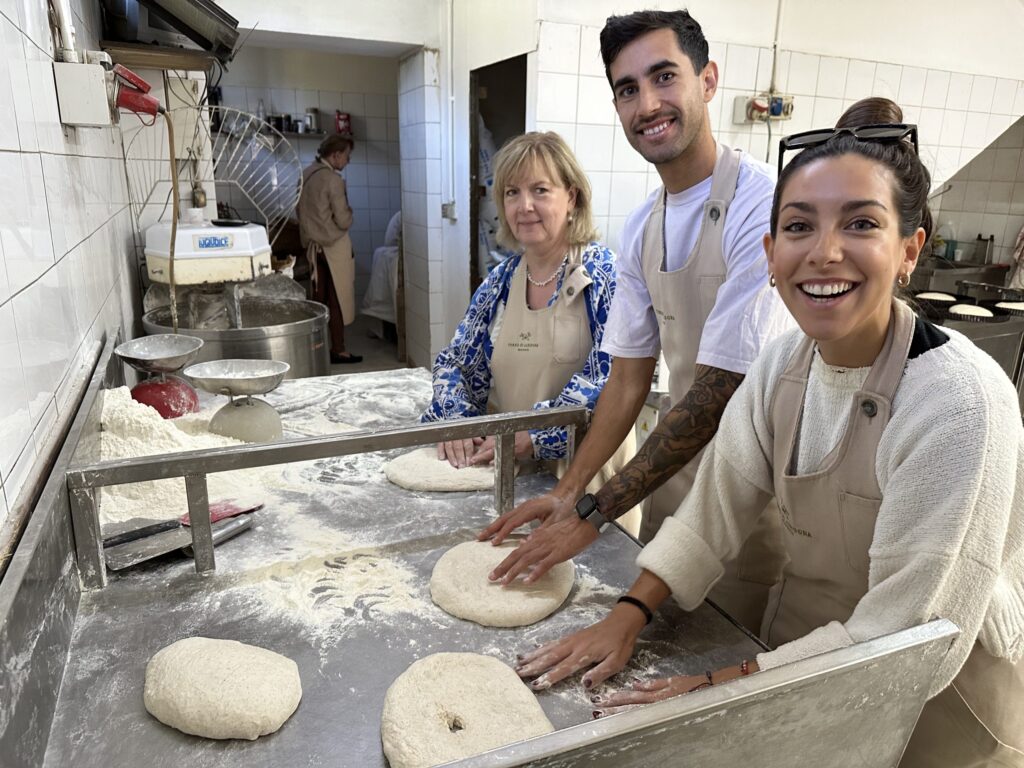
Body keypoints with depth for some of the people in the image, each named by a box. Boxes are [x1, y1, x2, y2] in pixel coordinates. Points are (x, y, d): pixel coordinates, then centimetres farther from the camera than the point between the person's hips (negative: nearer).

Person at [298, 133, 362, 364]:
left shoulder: (305, 175, 7)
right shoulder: (333, 179, -16)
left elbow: (300, 211, 16)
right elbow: (343, 221, -16)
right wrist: (349, 214, 3)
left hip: (312, 244, 8)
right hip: (334, 246, -7)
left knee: (319, 299, 13)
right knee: (338, 300, 0)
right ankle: (338, 351, 6)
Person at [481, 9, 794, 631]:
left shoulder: (762, 204, -22)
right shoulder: (641, 229, 2)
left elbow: (718, 392, -25)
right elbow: (629, 378, 5)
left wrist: (596, 513, -20)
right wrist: (569, 493, 0)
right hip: (674, 472, 7)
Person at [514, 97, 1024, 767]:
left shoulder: (960, 402, -29)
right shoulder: (782, 367, -11)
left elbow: (907, 639, -27)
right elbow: (710, 517, -5)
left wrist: (713, 687, -25)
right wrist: (628, 616, -15)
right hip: (801, 661, 5)